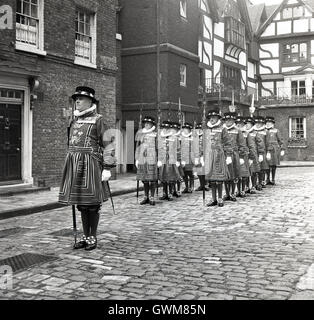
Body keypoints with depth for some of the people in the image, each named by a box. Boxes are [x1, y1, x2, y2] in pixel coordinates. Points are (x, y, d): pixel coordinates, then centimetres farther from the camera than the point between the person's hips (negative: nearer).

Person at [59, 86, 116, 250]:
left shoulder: (98, 120, -3)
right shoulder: (74, 121, 15)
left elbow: (108, 145, -7)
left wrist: (107, 168, -12)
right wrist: (70, 166, 19)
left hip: (90, 165, -6)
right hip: (74, 165, 6)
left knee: (92, 203, 0)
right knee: (81, 203, 10)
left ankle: (93, 237, 11)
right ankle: (85, 236, 19)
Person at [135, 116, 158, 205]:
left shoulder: (155, 134, 3)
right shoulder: (140, 133, 12)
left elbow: (157, 147, 3)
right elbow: (137, 147, 14)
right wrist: (136, 159, 9)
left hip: (152, 159, -3)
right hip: (142, 159, 3)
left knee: (152, 179, -2)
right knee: (144, 179, 8)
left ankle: (152, 198, 5)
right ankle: (146, 197, 17)